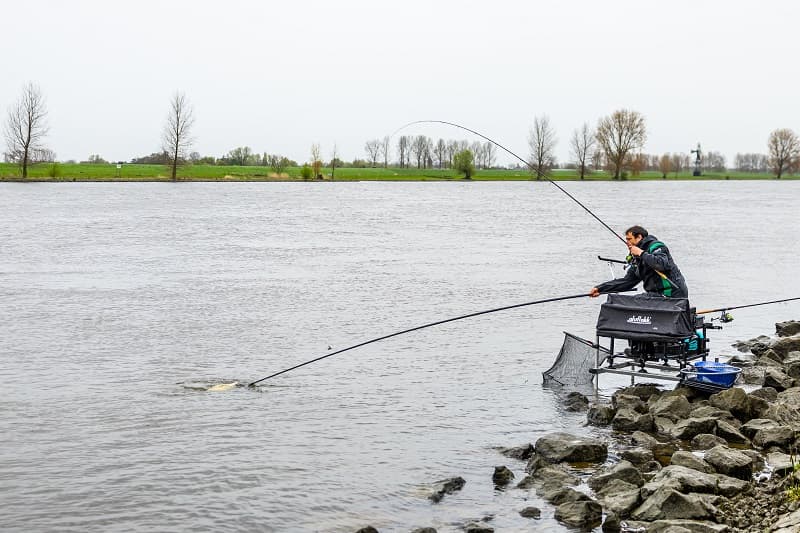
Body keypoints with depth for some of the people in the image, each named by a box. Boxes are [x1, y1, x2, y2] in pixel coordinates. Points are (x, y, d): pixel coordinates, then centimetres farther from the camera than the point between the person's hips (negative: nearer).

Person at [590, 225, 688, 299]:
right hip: (657, 296, 9)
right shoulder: (637, 259, 19)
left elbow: (663, 264, -27)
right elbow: (627, 281, 18)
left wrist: (642, 253, -17)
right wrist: (600, 289, 12)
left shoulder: (656, 246, -8)